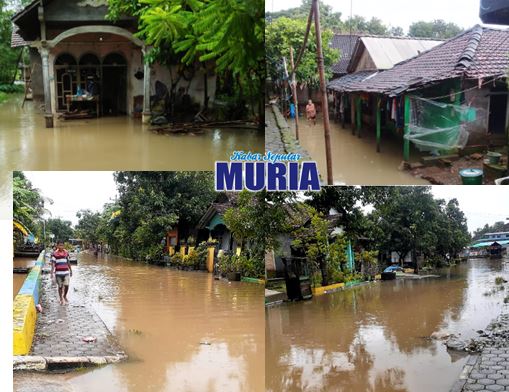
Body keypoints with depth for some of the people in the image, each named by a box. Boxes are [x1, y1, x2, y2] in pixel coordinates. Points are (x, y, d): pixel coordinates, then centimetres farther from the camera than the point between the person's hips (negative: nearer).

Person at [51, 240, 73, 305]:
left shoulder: (66, 253, 6)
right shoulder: (54, 254, -5)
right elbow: (53, 263, -7)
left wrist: (70, 270, 19)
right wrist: (52, 273, -15)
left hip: (66, 272, 2)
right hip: (58, 273, -2)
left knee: (66, 285, -5)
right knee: (60, 286, 6)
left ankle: (65, 296, 21)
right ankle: (61, 299, 21)